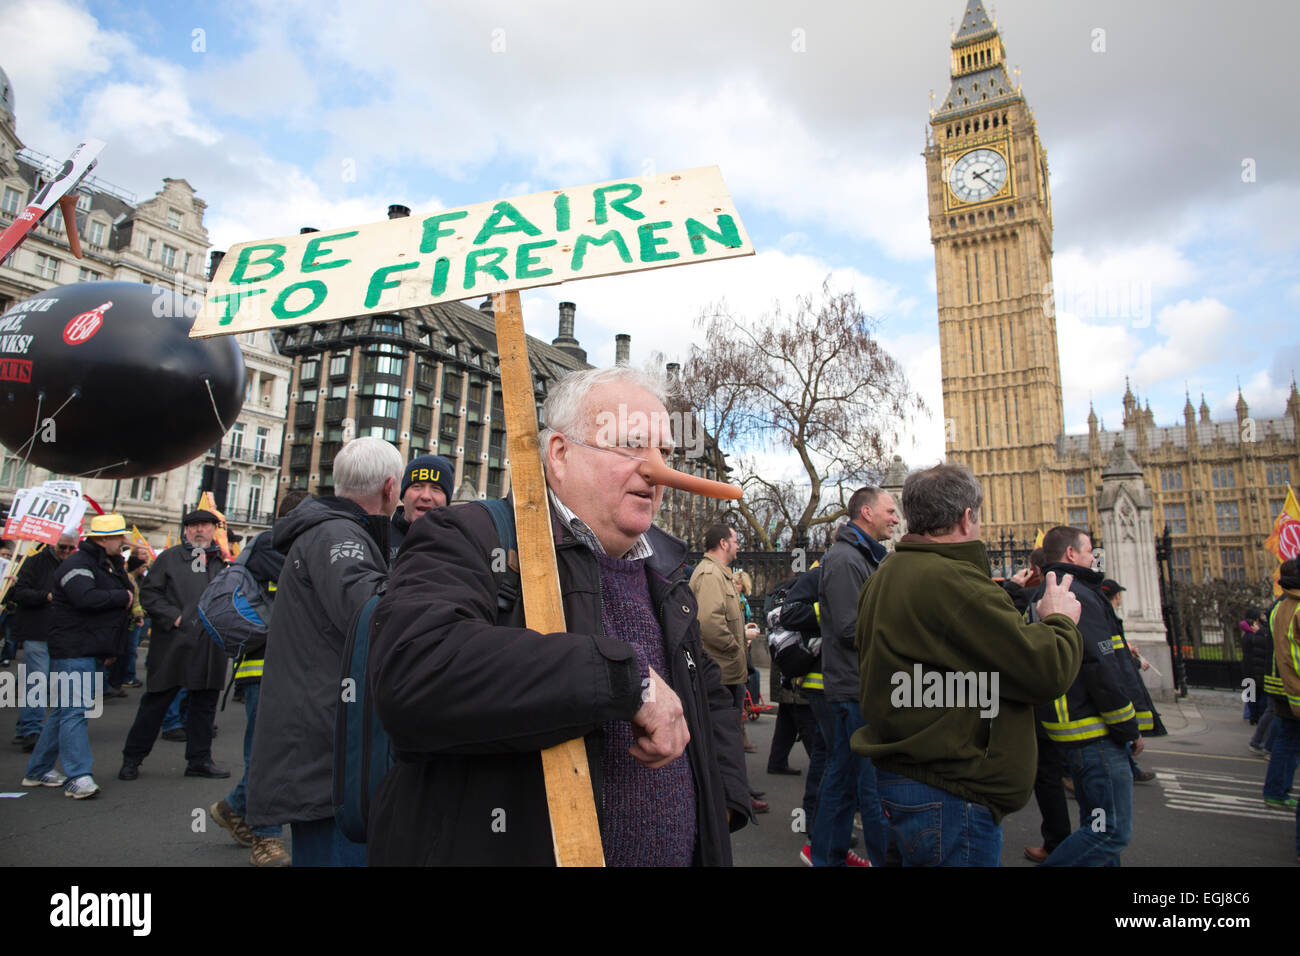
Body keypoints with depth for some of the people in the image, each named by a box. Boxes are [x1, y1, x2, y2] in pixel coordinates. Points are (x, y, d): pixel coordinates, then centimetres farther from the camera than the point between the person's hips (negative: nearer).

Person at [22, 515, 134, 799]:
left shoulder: (112, 564, 15)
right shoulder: (77, 563, -14)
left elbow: (127, 593, 23)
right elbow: (86, 597, -29)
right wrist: (122, 597, -15)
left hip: (94, 648, 9)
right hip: (73, 647, -9)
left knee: (64, 710, 16)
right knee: (74, 711, -9)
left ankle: (37, 771, 27)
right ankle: (78, 777, -9)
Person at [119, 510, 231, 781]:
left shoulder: (223, 560, 11)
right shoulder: (170, 558, 2)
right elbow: (149, 594, -2)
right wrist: (174, 617, -12)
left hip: (210, 646, 3)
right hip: (174, 644, -3)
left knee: (205, 703, 11)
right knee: (156, 701, 6)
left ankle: (199, 760, 22)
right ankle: (132, 759, 22)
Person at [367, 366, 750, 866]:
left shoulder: (664, 570, 8)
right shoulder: (468, 539, -15)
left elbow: (712, 695, 20)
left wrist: (724, 800, 4)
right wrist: (629, 677, -30)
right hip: (513, 848, -6)